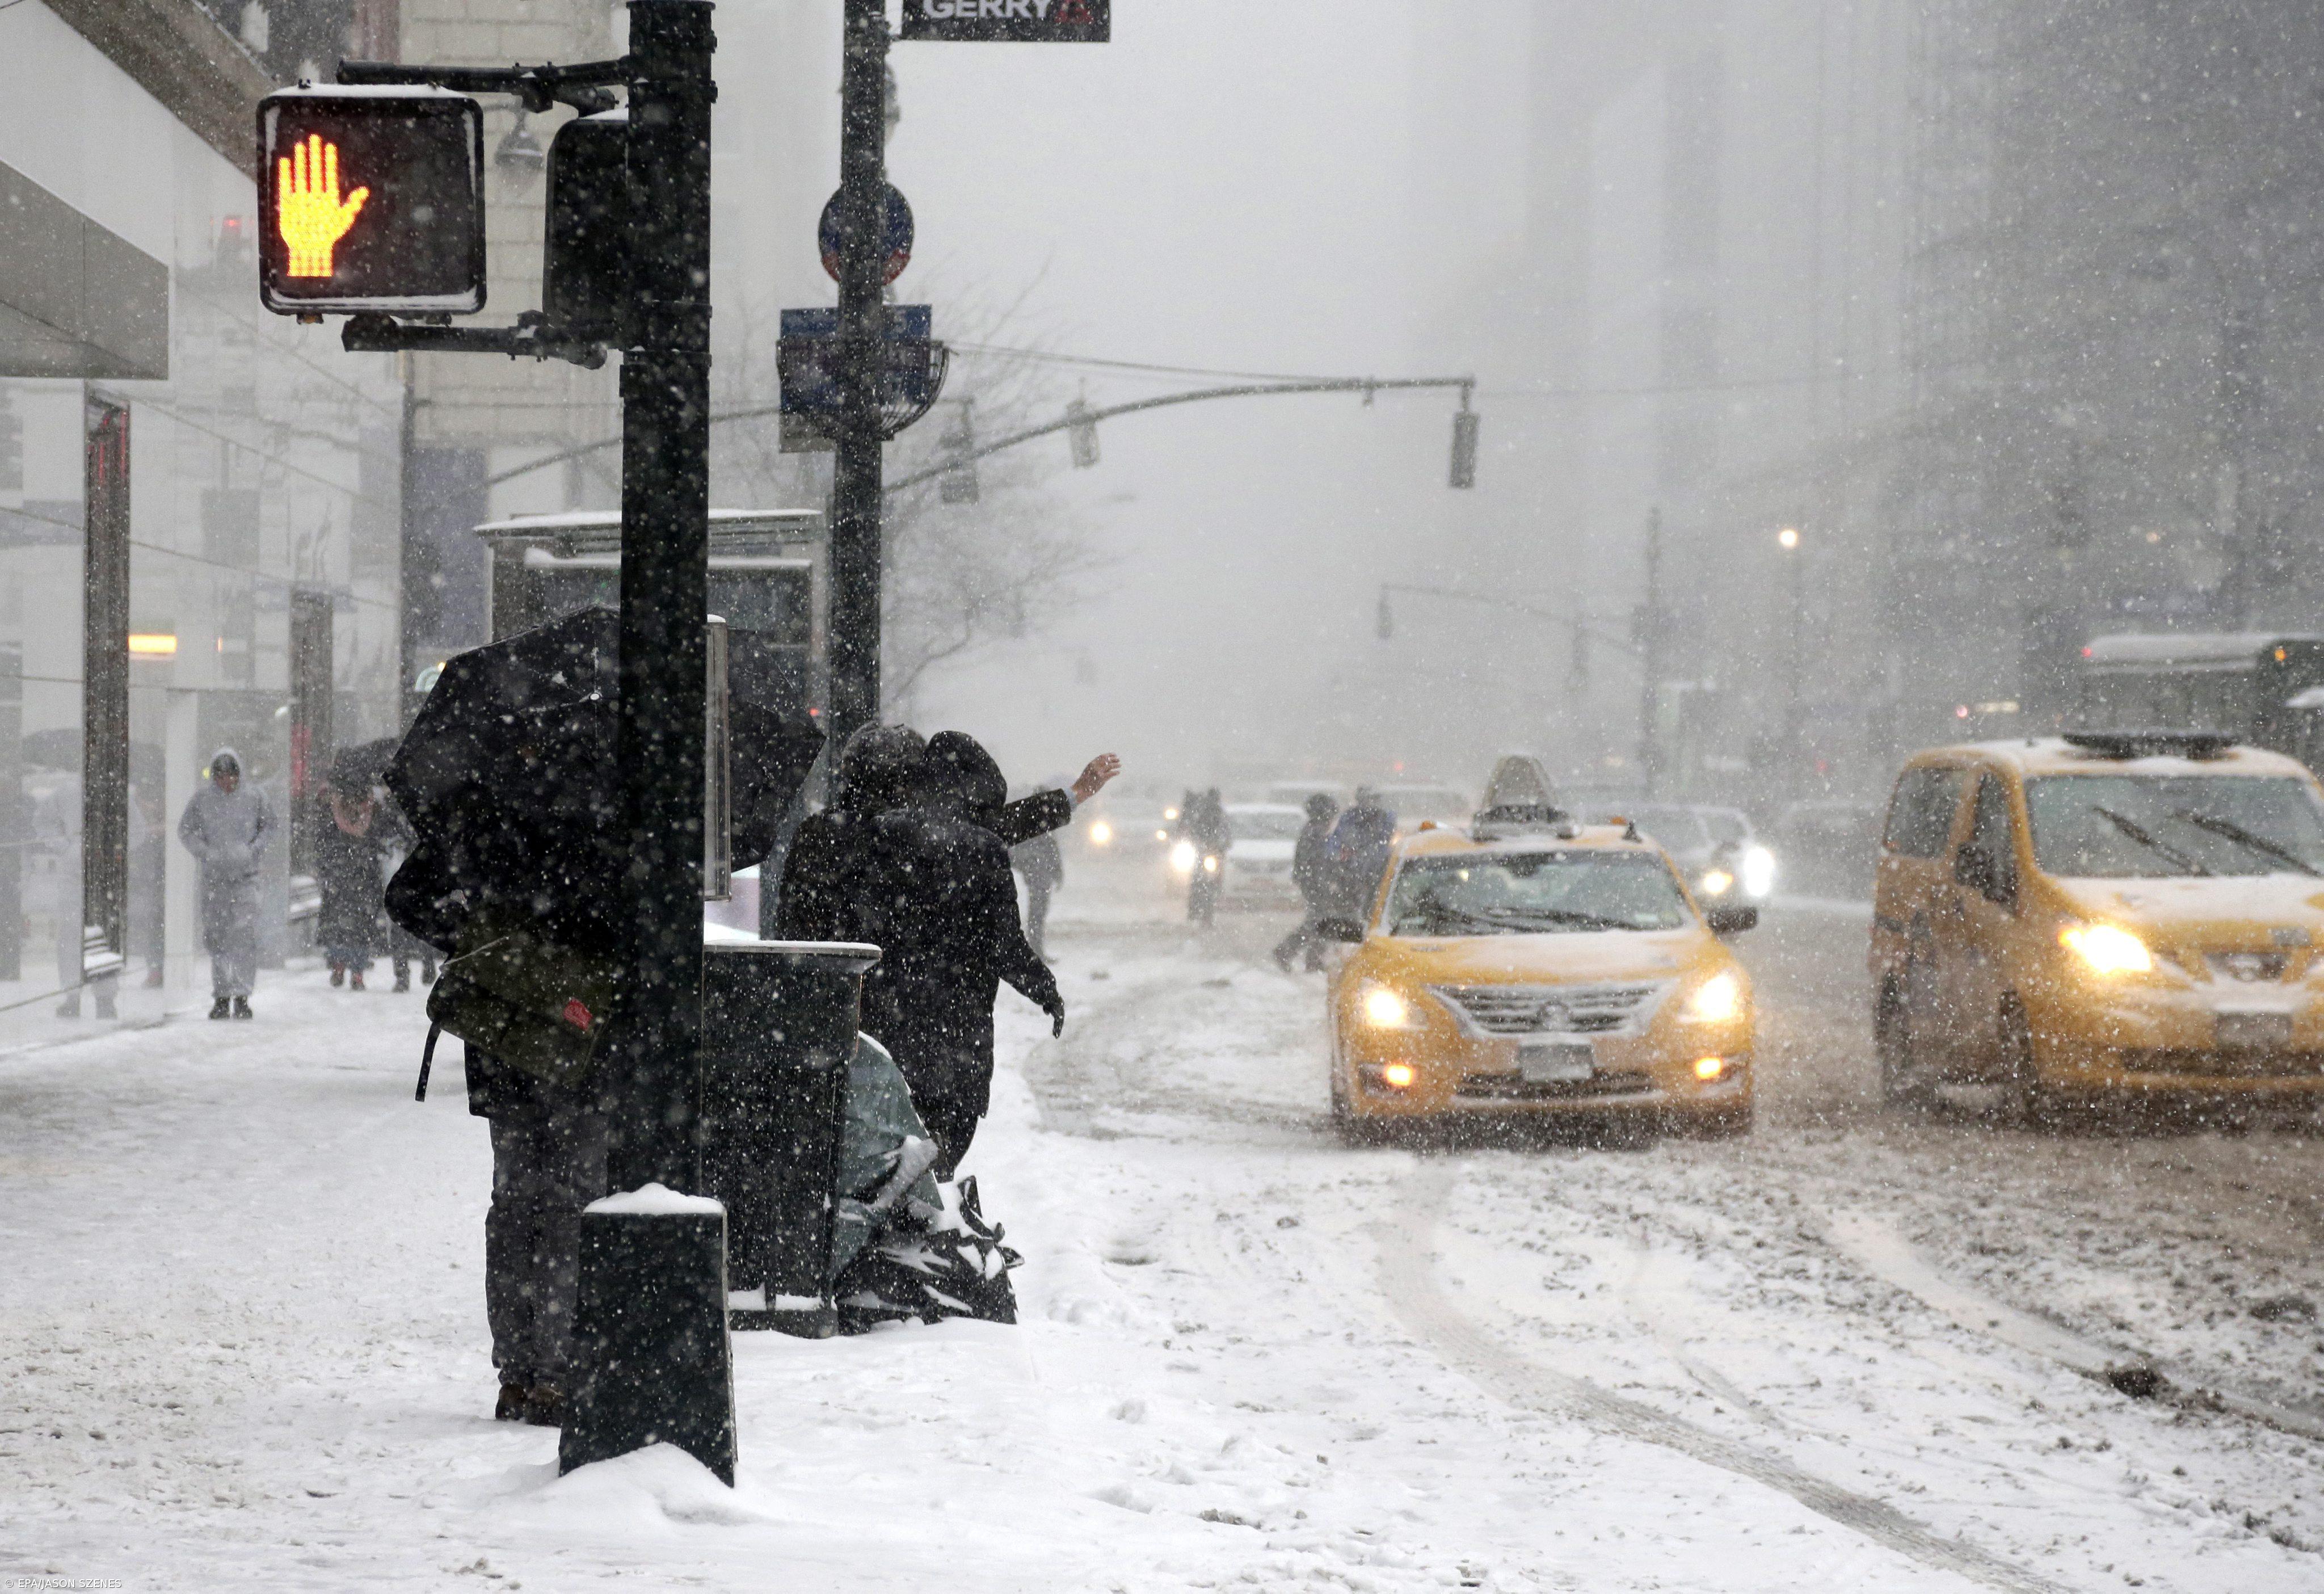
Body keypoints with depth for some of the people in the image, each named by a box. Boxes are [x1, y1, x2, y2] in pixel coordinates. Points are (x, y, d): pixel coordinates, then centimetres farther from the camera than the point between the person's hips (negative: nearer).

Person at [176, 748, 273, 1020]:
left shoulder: (254, 798, 1)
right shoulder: (202, 800, 2)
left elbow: (269, 827, 10)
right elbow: (186, 832, 6)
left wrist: (253, 851, -6)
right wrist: (208, 853, -8)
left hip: (245, 875, -2)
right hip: (214, 876, 2)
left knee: (245, 934, -13)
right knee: (216, 936, 7)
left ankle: (242, 996, -12)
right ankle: (221, 996, 17)